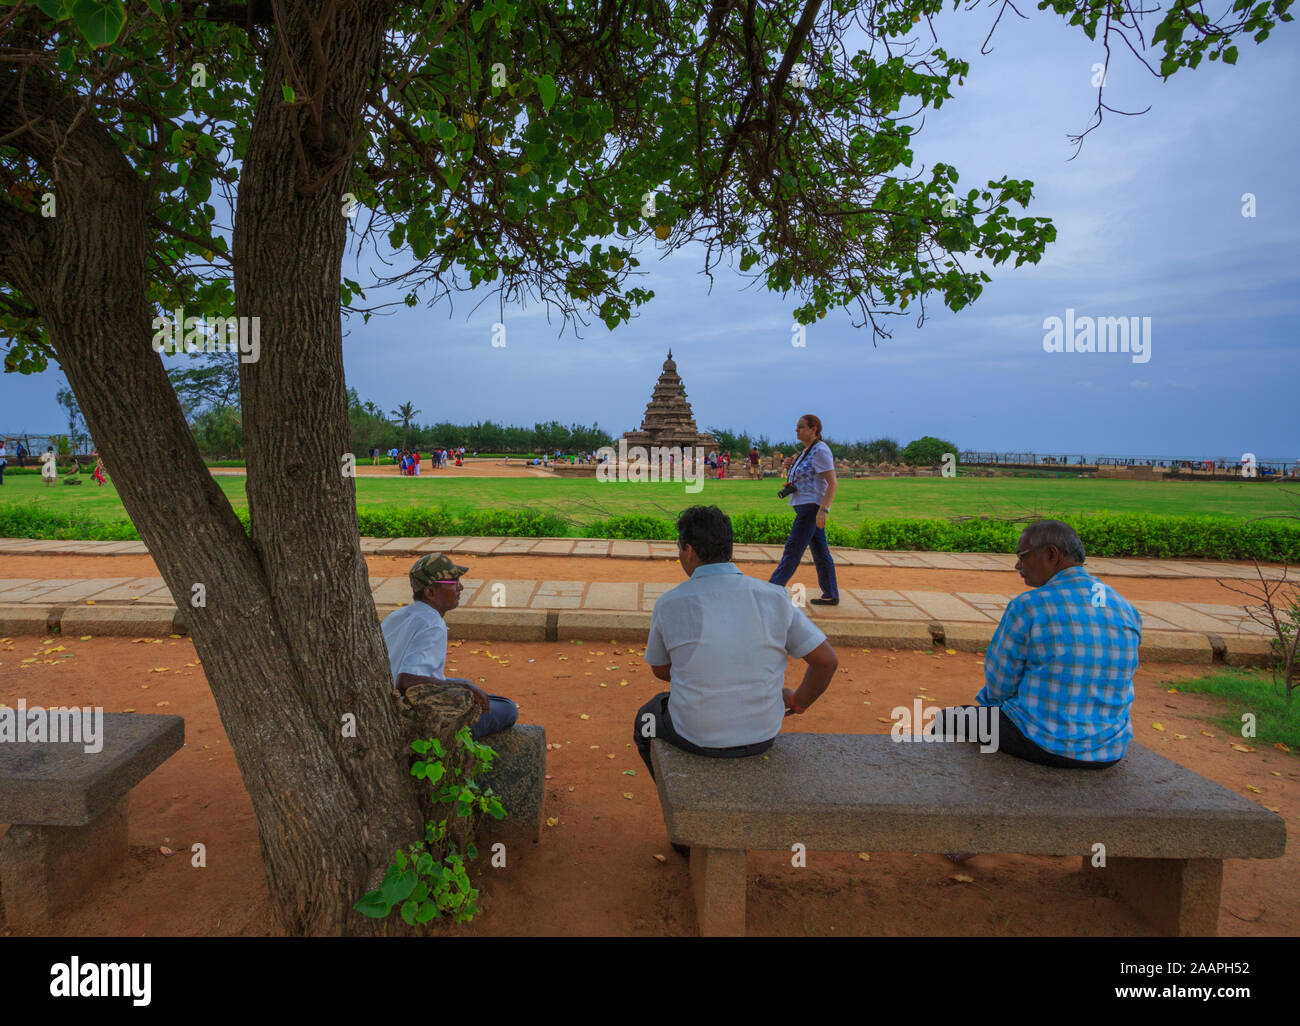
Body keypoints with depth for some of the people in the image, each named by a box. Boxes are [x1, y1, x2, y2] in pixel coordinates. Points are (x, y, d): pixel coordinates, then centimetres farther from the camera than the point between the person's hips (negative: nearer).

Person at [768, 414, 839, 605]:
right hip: (806, 507, 10)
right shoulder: (807, 451, 17)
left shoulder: (820, 451, -12)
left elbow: (833, 483, -18)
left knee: (793, 549, -9)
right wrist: (789, 469, 3)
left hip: (812, 506, -10)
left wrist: (823, 509, -26)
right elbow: (796, 480, 23)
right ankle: (831, 595, 17)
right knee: (820, 552, 11)